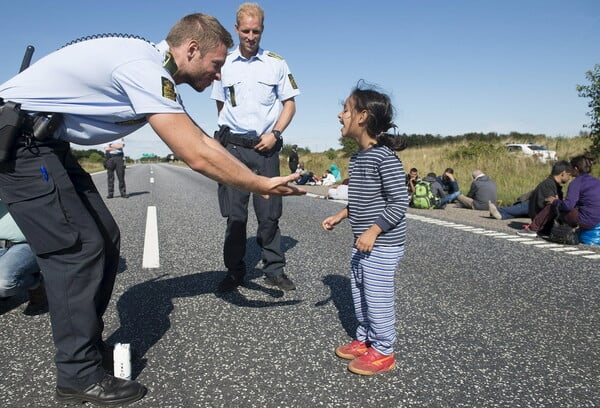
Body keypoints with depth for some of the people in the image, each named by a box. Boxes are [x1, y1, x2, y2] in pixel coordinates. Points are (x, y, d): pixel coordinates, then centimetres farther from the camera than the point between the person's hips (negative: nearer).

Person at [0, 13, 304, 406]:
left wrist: (258, 180, 6)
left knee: (105, 238, 7)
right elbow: (198, 157, -27)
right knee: (78, 248, -12)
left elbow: (203, 139, 10)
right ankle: (80, 376, -1)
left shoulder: (154, 70, 9)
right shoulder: (144, 69, -24)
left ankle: (89, 344, 19)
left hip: (46, 142, 10)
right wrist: (261, 185, -15)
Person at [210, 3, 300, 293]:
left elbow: (290, 103, 6)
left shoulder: (276, 63, 5)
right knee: (235, 213, 3)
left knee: (269, 213, 2)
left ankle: (274, 270, 13)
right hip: (233, 146, 1)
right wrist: (226, 133, 6)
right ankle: (235, 271, 15)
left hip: (266, 146, -1)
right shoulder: (224, 65, 9)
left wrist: (275, 133, -8)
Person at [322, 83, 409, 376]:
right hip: (362, 242, 9)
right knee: (359, 292, 17)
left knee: (377, 296, 1)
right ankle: (364, 340, 34)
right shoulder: (356, 158, 10)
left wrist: (373, 231, -24)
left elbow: (399, 202, -20)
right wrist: (339, 216, 13)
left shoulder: (385, 157, -19)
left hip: (383, 244, -9)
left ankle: (383, 352, 18)